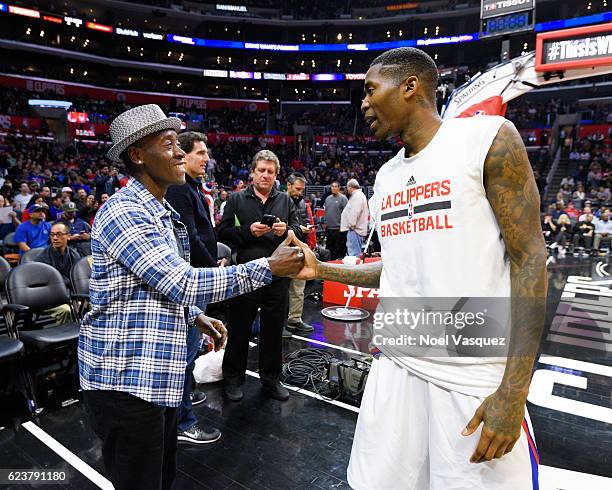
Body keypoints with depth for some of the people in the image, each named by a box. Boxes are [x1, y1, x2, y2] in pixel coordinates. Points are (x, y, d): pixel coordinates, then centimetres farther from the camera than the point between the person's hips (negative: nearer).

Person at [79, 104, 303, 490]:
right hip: (127, 378, -9)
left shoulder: (160, 211, 14)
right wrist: (268, 267, -23)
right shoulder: (123, 211, -17)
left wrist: (196, 316, 9)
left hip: (155, 373, 9)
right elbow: (181, 283, -24)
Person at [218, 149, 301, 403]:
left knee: (274, 330, 12)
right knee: (240, 329, 9)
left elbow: (298, 230, 10)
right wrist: (248, 231, -14)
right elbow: (223, 232, 0)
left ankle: (271, 379, 29)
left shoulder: (285, 200, 12)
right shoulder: (236, 199, 4)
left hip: (277, 275, 3)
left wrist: (286, 230, -11)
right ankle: (233, 378, 27)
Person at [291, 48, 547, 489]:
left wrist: (514, 392, -16)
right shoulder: (386, 175, 12)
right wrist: (321, 270, 10)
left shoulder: (490, 138, -7)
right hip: (396, 365, 6)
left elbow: (529, 258, -12)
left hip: (476, 376, -6)